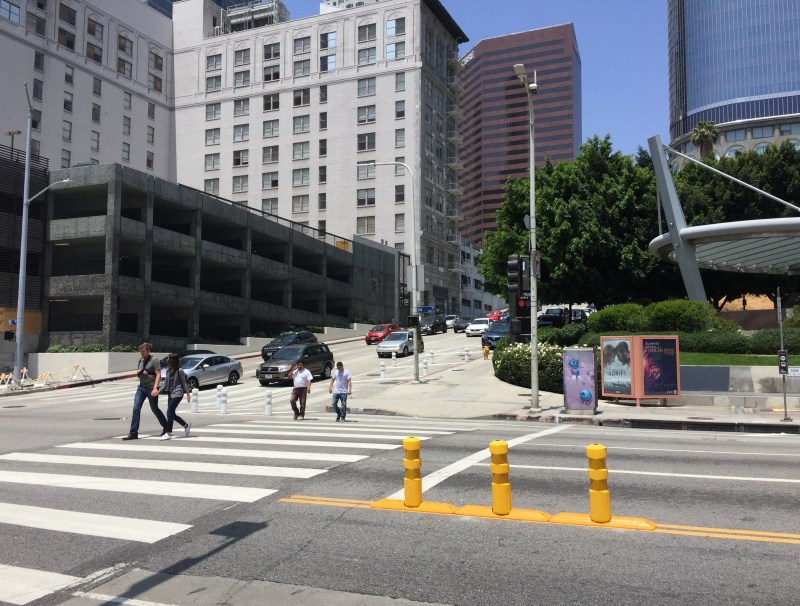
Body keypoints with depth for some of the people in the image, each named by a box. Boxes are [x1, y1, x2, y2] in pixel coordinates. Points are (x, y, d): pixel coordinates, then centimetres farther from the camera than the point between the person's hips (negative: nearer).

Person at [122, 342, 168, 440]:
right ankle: (133, 433, -6)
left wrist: (155, 388, -23)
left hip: (151, 388, -6)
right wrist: (139, 372, 0)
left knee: (154, 409, 6)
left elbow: (158, 375, -13)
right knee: (136, 408, -6)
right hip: (141, 387, 6)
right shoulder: (140, 361, 14)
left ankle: (165, 427, 27)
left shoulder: (154, 361, -7)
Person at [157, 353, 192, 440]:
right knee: (171, 414, 8)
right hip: (170, 393, 8)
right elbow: (165, 383, 14)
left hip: (177, 393, -8)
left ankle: (168, 433, -8)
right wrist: (158, 391, 5)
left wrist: (188, 394, -3)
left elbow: (184, 382, -4)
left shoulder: (179, 371, -8)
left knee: (169, 412, -13)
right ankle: (186, 425, 27)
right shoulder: (168, 370, 10)